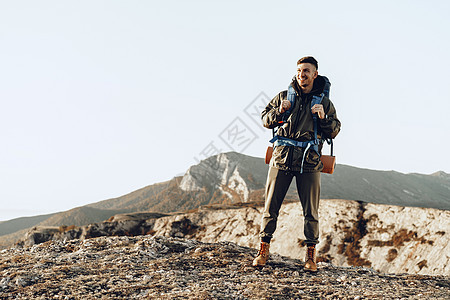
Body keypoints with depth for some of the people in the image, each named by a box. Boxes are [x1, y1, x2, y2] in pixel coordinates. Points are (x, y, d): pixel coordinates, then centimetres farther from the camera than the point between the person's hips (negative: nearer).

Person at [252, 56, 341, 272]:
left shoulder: (324, 103, 10)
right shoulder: (283, 97, 11)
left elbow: (334, 132, 8)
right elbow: (265, 120, 12)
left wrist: (323, 118, -10)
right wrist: (279, 111, -7)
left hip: (309, 161, 0)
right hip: (282, 156, 1)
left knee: (311, 210, 1)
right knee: (271, 206, 1)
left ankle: (311, 255, 11)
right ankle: (263, 250, 11)